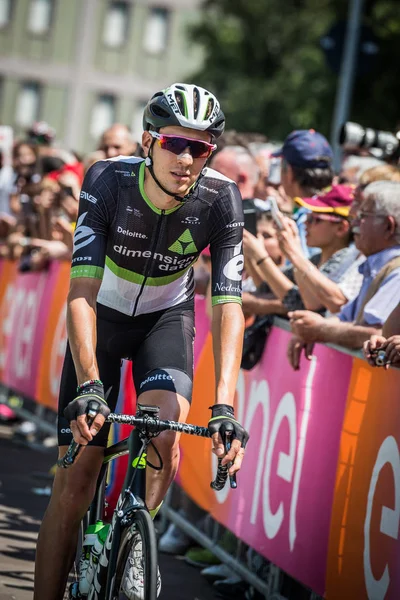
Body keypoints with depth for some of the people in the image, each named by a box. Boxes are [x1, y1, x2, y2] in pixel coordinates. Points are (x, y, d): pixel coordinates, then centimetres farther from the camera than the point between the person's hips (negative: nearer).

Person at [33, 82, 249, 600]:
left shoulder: (220, 199, -25)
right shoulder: (107, 180, -28)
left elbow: (227, 305, -28)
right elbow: (82, 289, -34)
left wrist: (224, 405, -40)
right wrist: (88, 383, -47)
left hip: (166, 317, 1)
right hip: (104, 315, -1)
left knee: (166, 421, -29)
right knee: (74, 482, -6)